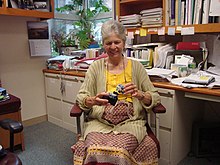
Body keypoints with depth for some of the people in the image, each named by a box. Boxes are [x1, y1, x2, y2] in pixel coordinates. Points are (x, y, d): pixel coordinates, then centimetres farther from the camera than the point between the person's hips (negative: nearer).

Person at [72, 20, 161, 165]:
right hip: (99, 122, 1)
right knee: (95, 151, -29)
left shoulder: (136, 66, 7)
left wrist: (140, 94, -16)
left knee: (119, 151, -30)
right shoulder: (96, 67, 9)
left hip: (130, 122, 0)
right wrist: (93, 101, -17)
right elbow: (81, 97, 5)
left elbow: (155, 97, 6)